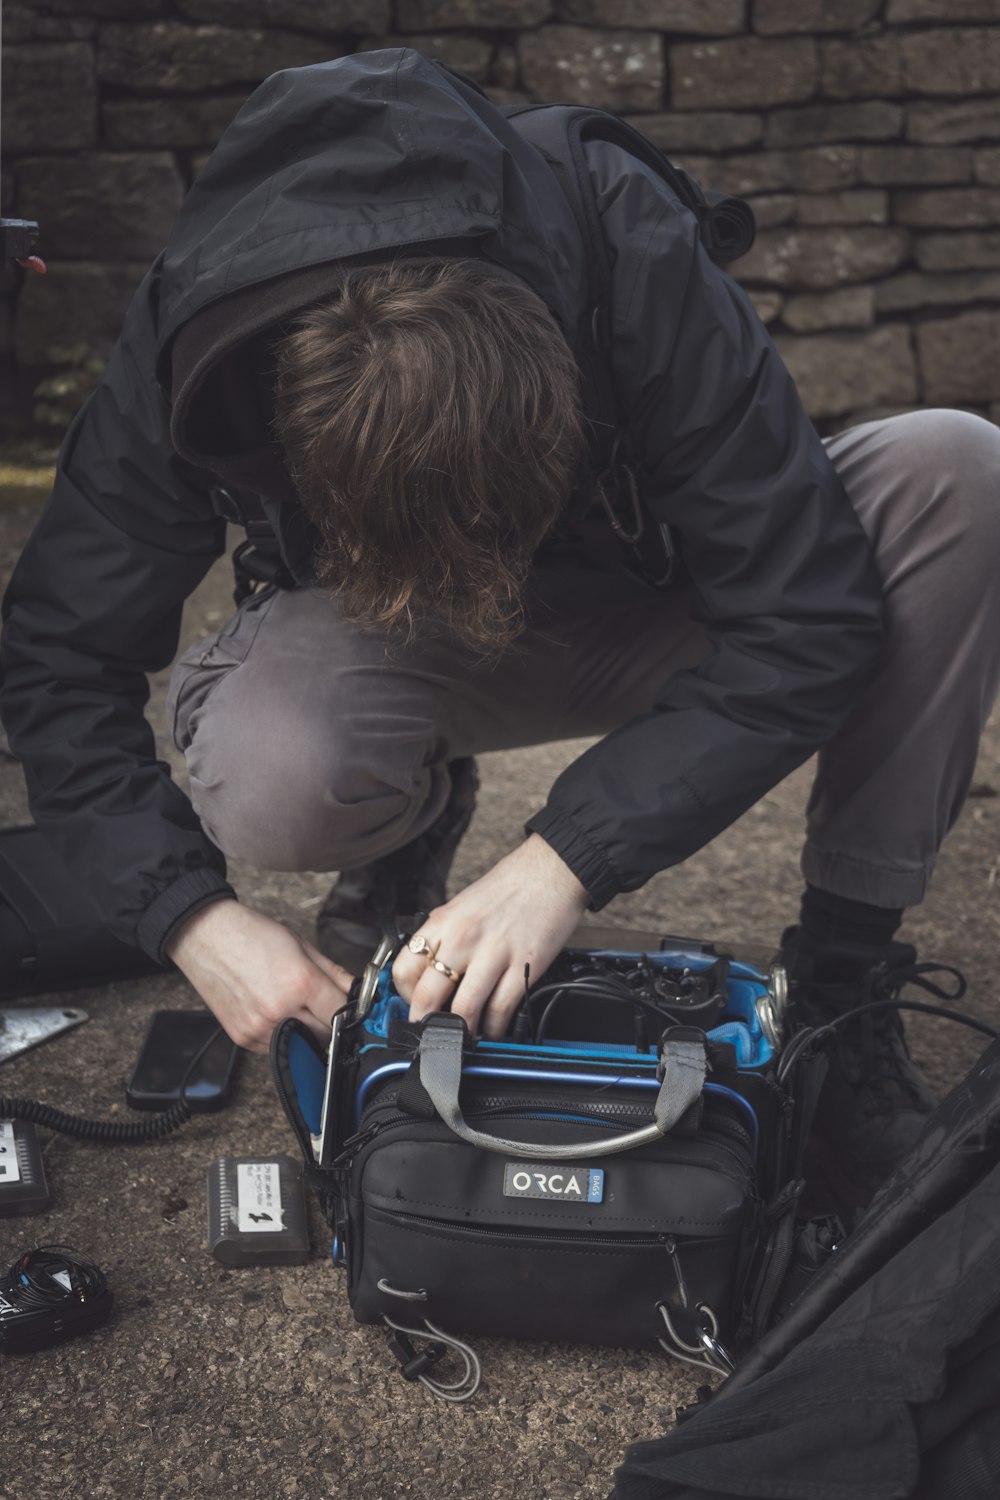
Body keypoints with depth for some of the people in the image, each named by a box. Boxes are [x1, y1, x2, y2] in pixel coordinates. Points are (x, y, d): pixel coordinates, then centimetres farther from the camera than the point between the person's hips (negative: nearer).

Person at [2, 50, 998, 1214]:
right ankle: (413, 833, 3)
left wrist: (568, 858, -38)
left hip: (650, 610, 1)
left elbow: (805, 614, -30)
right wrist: (189, 914, -29)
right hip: (381, 633, 0)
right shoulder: (188, 347, -29)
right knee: (268, 787, -37)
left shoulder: (637, 266, -34)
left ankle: (844, 988, -15)